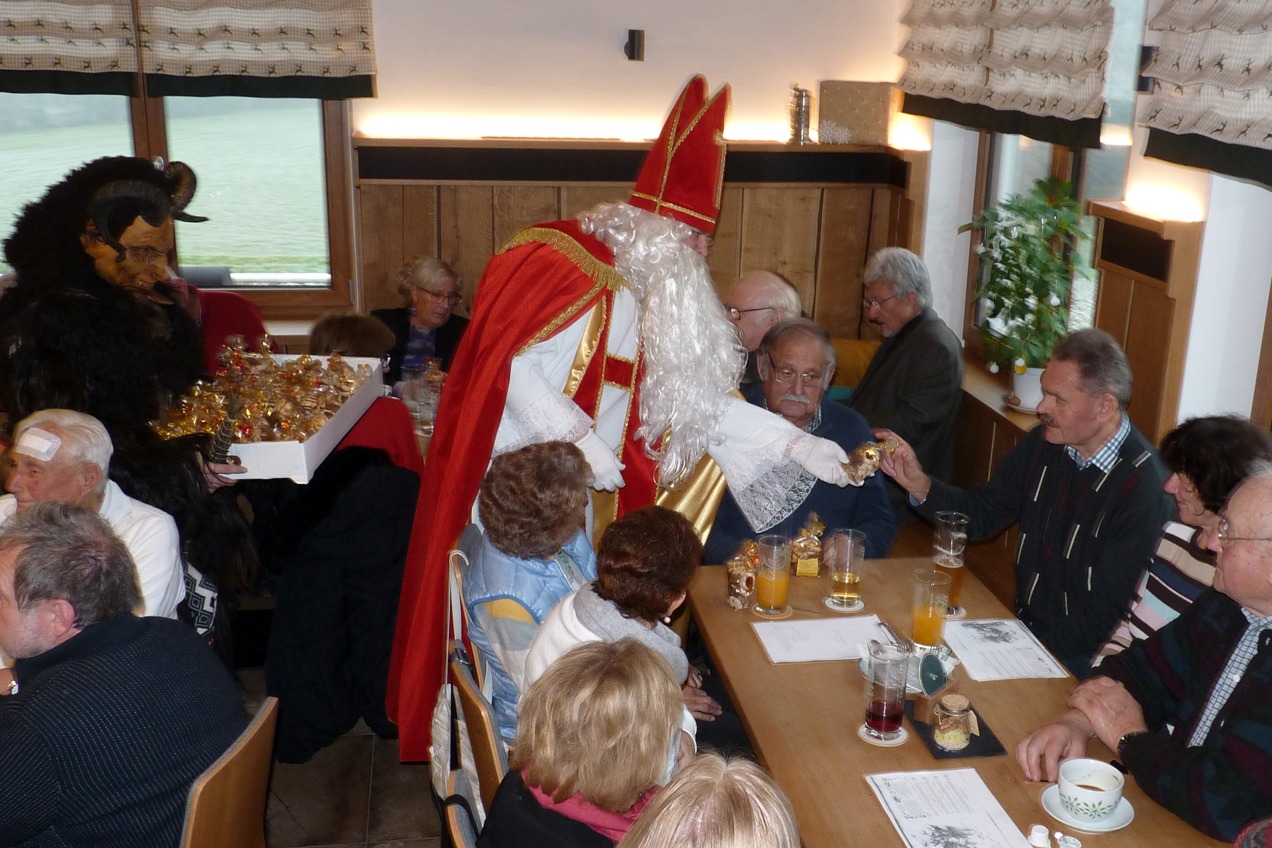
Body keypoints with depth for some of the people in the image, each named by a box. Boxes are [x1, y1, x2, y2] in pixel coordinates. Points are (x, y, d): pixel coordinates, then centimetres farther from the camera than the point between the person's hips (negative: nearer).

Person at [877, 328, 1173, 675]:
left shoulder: (1145, 488, -21)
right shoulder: (1043, 444, 1)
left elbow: (1104, 614, -19)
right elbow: (981, 514, 9)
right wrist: (920, 485, -7)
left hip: (1076, 660, -6)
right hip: (1023, 630, 6)